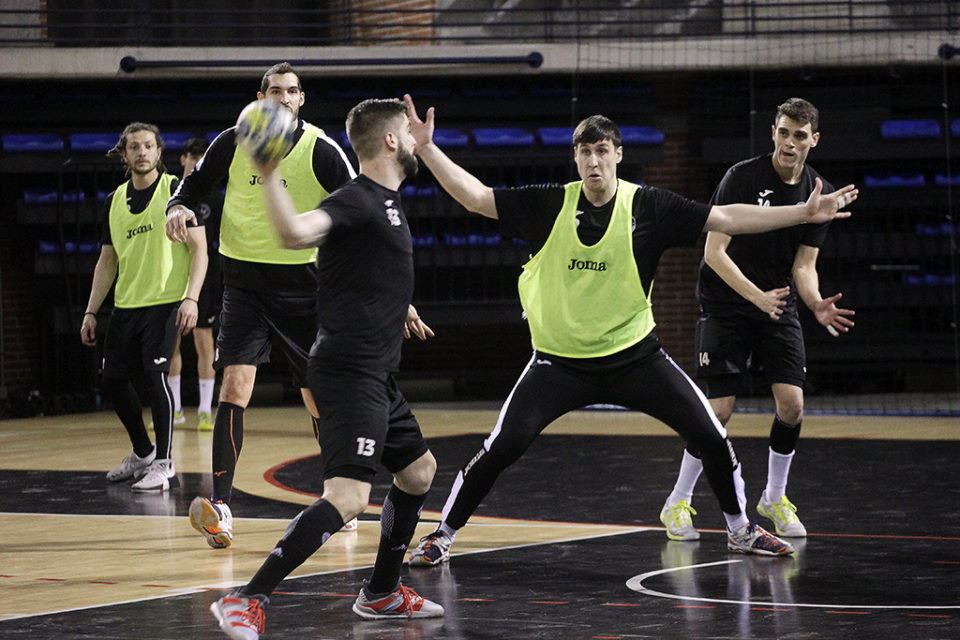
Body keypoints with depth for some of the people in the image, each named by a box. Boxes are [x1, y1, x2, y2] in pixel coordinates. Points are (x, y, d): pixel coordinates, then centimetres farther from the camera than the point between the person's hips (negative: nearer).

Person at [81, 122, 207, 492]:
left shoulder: (176, 191, -4)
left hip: (165, 301, -6)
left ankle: (163, 463, -8)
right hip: (125, 305, 6)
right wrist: (91, 312, 12)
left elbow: (199, 248, -7)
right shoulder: (115, 202, 12)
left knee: (155, 374, -17)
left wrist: (191, 298, -19)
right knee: (114, 380, 7)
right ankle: (142, 453, 27)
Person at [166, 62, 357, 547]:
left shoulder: (321, 151, -6)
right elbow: (196, 184, 13)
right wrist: (179, 207, -11)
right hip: (245, 278, 0)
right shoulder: (233, 143, -2)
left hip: (303, 282, 0)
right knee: (236, 384, -15)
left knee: (319, 394, 6)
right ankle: (220, 505, -18)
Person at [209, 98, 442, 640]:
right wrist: (269, 175, -40)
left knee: (419, 470, 23)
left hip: (377, 374, 11)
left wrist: (398, 306, 46)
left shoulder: (387, 200, 16)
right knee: (348, 495, -22)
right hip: (350, 370, -11)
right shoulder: (356, 200, -14)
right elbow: (297, 233, -35)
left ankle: (382, 593, 33)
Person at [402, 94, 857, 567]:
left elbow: (725, 219, -6)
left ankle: (740, 529, 19)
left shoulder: (648, 205, -6)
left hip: (633, 354, 1)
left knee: (711, 436, -4)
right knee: (503, 447, -14)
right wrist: (426, 149, -15)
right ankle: (442, 534, 5)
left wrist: (804, 212, -11)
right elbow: (476, 197, -5)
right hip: (559, 361, -1)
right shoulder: (548, 205, -6)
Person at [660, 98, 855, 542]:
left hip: (779, 306, 4)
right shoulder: (742, 177, -15)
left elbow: (804, 265, 3)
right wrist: (757, 296, -27)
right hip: (725, 304, -4)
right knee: (719, 410, -10)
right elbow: (714, 251, -16)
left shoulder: (820, 193, 0)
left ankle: (774, 499, 15)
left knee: (792, 404, -8)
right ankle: (677, 504, 8)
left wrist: (818, 305, -18)